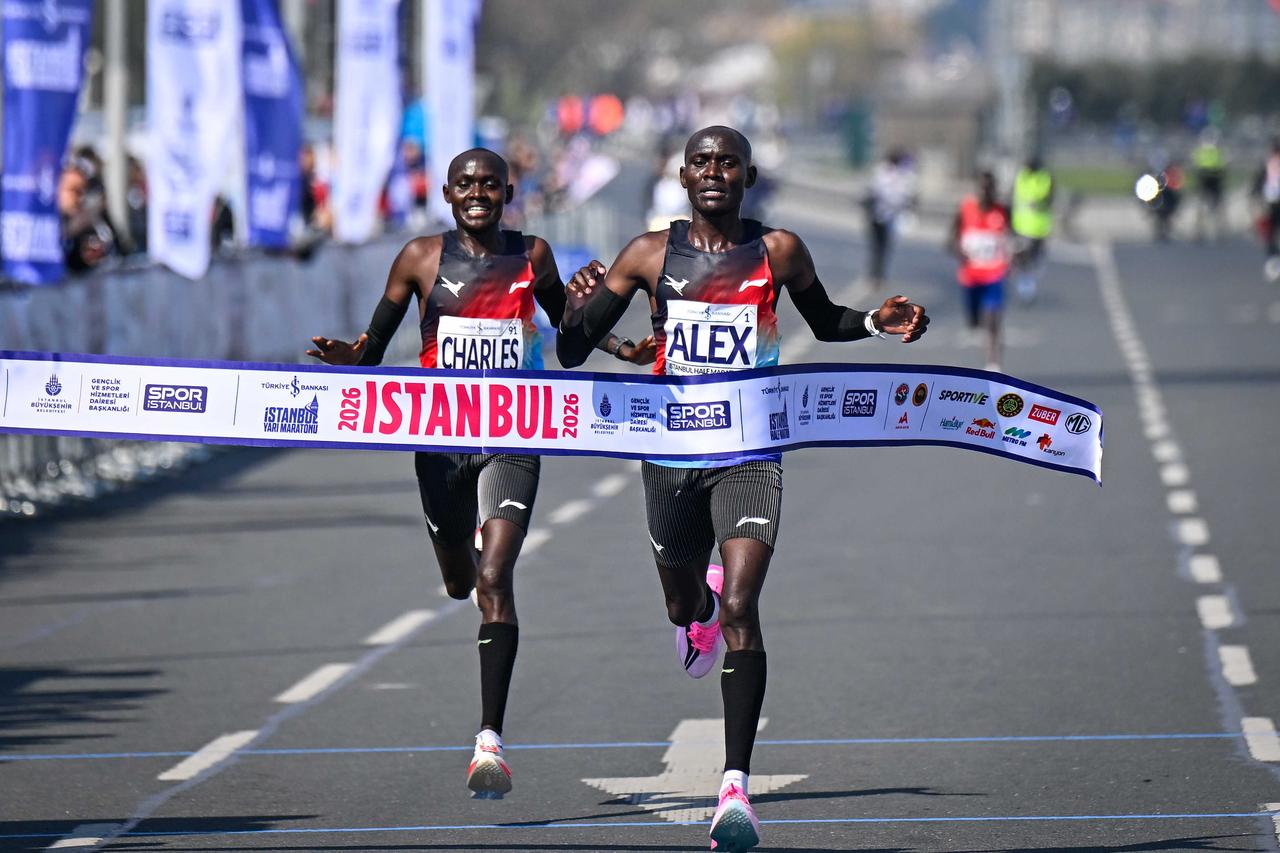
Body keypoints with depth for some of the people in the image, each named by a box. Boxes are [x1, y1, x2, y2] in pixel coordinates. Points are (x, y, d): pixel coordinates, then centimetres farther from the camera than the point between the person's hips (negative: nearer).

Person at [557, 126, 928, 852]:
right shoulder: (651, 254, 0)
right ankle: (701, 608, 62)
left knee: (740, 607, -19)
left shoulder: (779, 252, 0)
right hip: (671, 451, 2)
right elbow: (571, 352, 1)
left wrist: (878, 323, -1)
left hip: (751, 450, -2)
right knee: (686, 607, 20)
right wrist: (581, 305, -21)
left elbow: (823, 321, 19)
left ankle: (736, 786, -22)